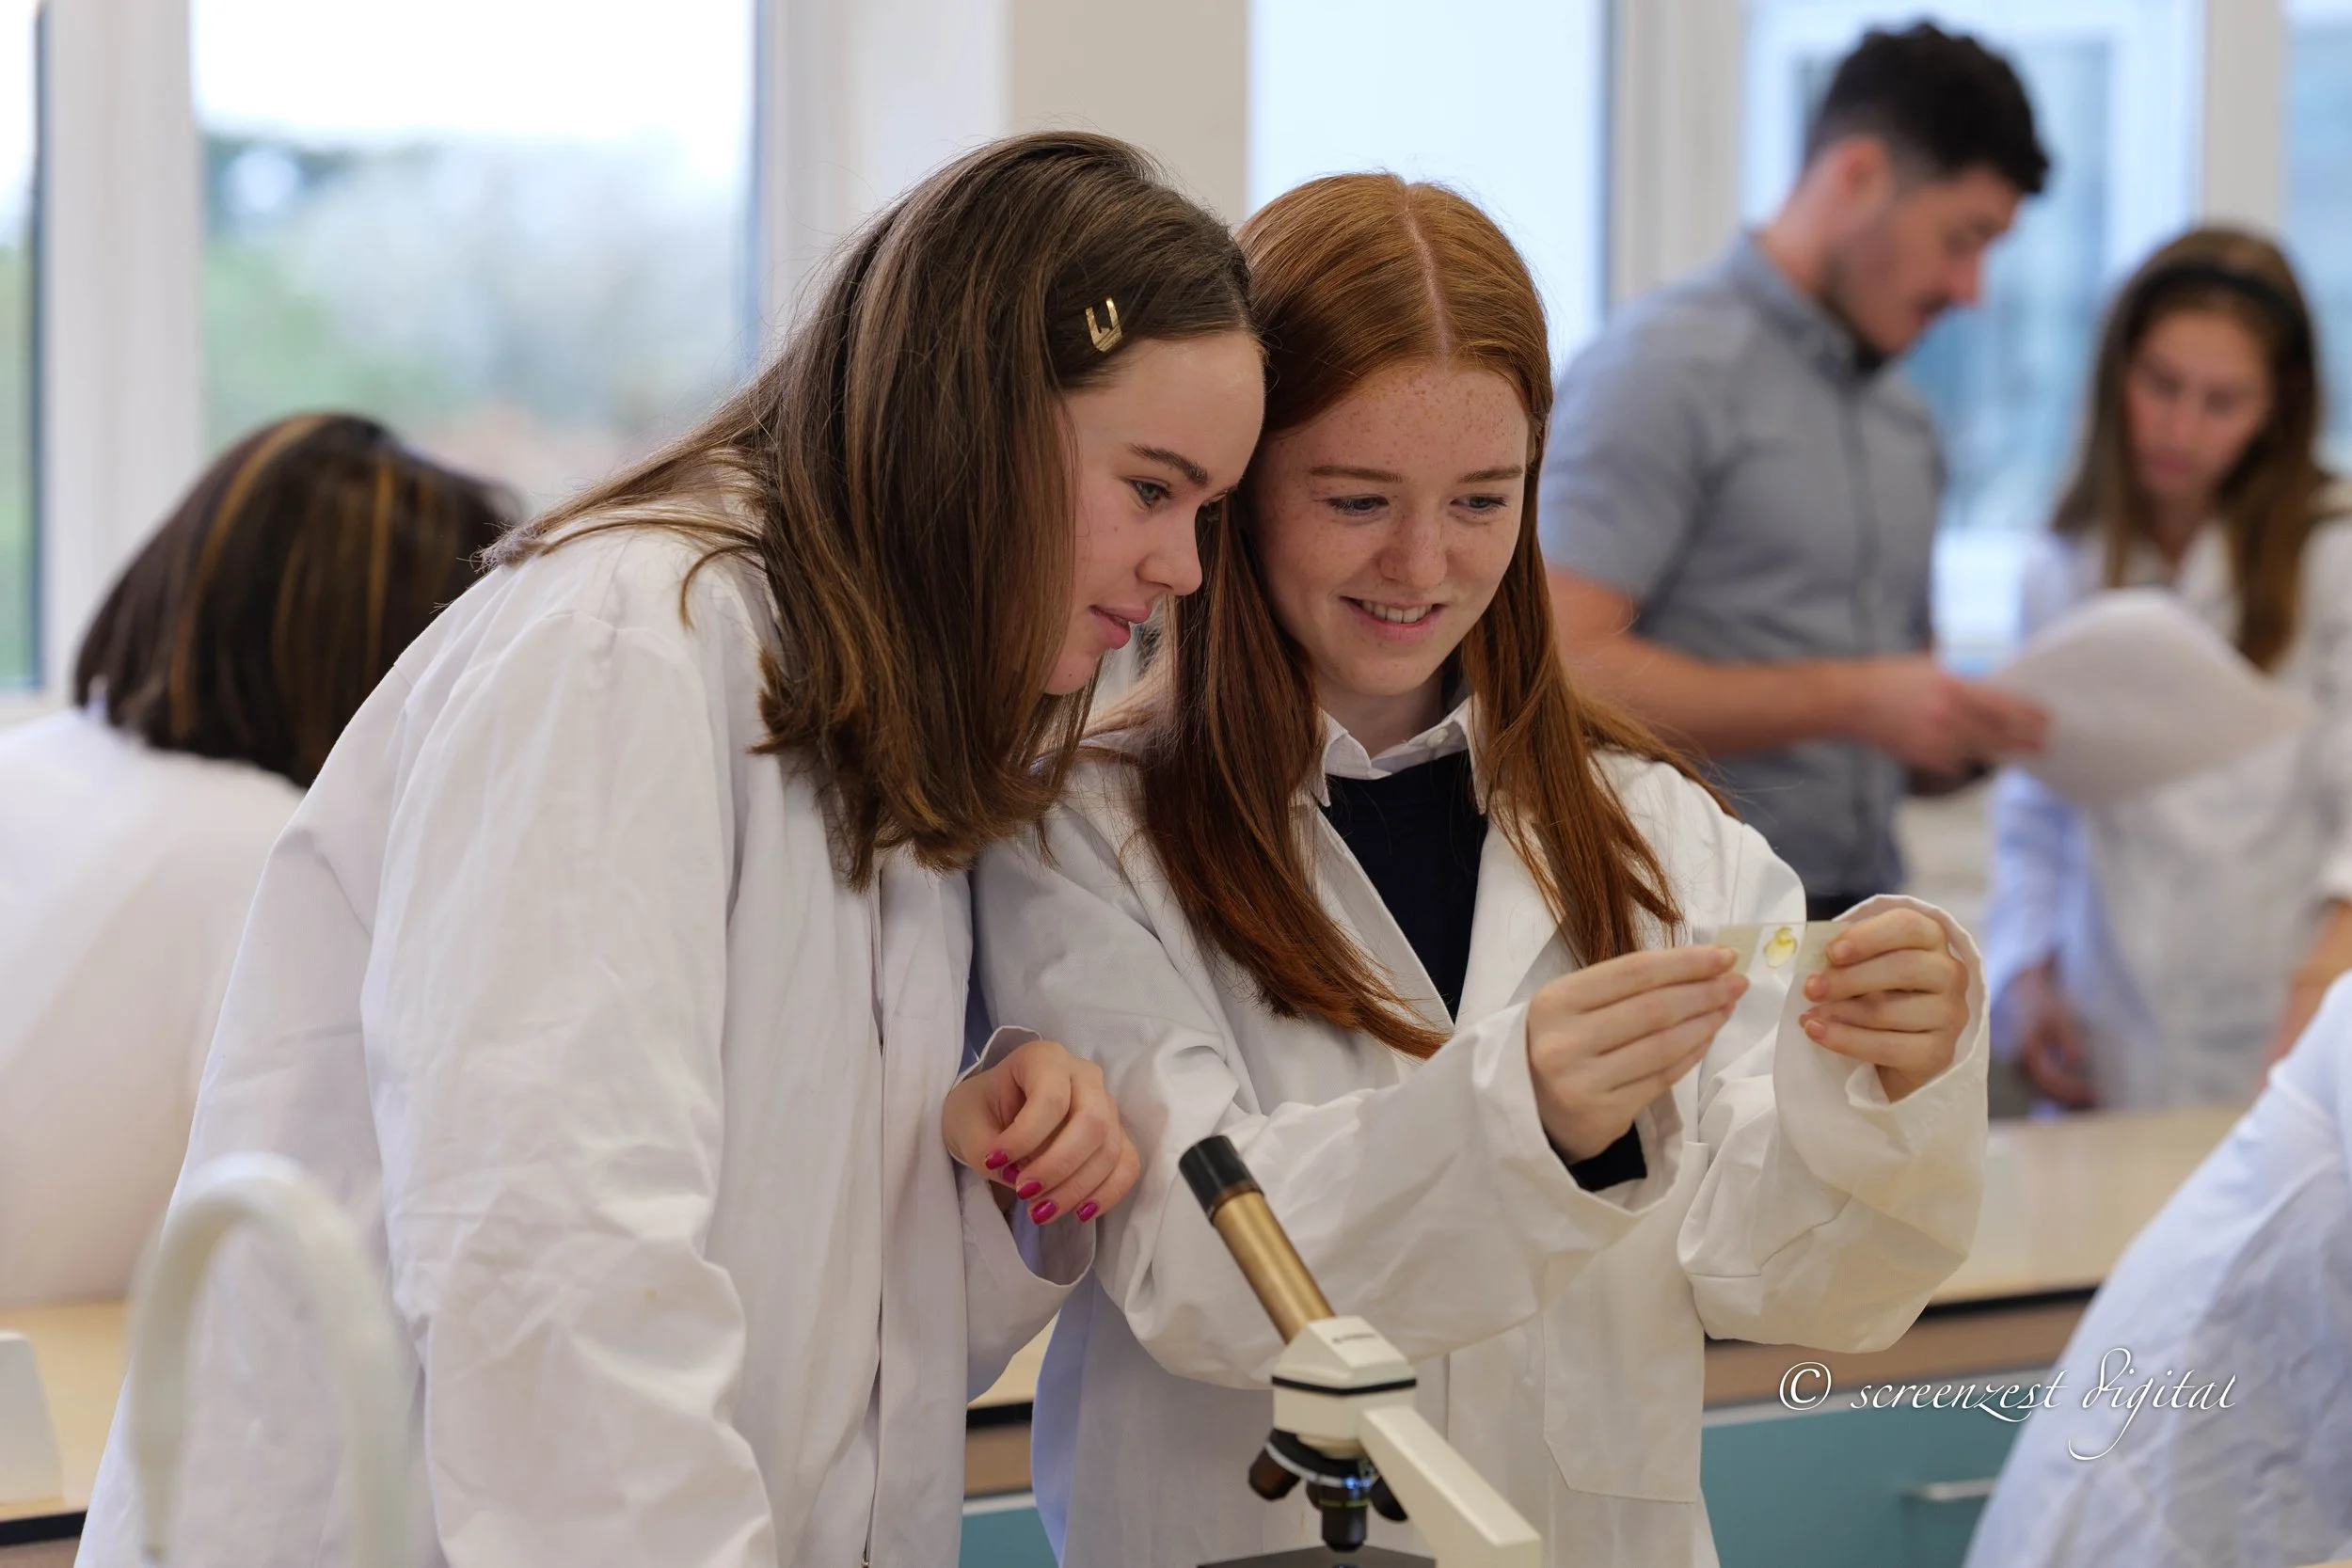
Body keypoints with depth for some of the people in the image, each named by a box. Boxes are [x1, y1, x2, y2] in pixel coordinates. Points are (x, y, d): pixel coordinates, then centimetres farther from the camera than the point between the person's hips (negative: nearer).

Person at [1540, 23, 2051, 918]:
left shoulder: (1903, 423, 19)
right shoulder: (1665, 366, -6)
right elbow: (1562, 667, -17)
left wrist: (1974, 732, 4)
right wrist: (1849, 700, -17)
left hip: (1861, 935, 8)